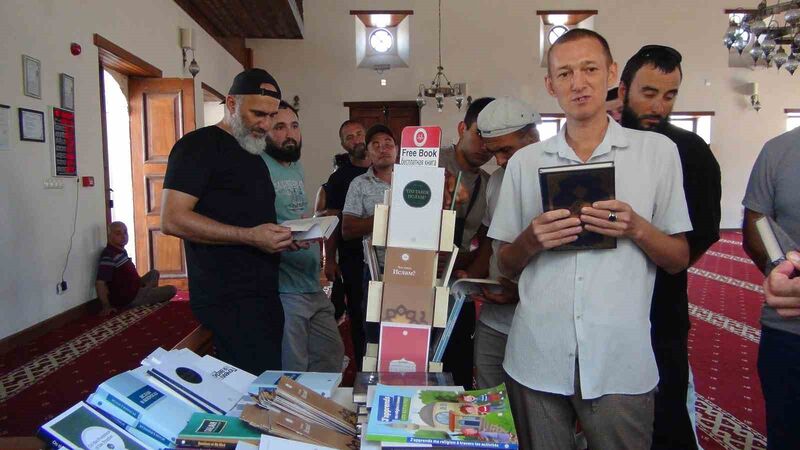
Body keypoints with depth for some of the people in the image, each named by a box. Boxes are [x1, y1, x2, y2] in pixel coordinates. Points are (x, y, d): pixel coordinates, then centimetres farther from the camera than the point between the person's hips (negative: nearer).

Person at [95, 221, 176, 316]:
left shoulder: (121, 251, 9)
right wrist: (106, 306, -27)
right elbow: (100, 283, -29)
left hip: (135, 290, 10)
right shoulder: (109, 255, -23)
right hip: (128, 299, -10)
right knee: (171, 290, -10)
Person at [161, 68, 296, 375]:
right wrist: (250, 236, -21)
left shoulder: (255, 158, 21)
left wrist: (285, 237, 8)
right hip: (227, 300, -8)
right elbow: (172, 219, -16)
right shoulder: (199, 146, -6)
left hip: (263, 295, 8)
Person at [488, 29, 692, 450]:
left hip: (620, 361, -1)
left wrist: (636, 229, -13)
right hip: (536, 357, 2)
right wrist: (532, 241, -12)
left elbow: (679, 259, 6)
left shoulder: (657, 151, 2)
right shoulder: (524, 161, 6)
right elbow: (505, 265, 9)